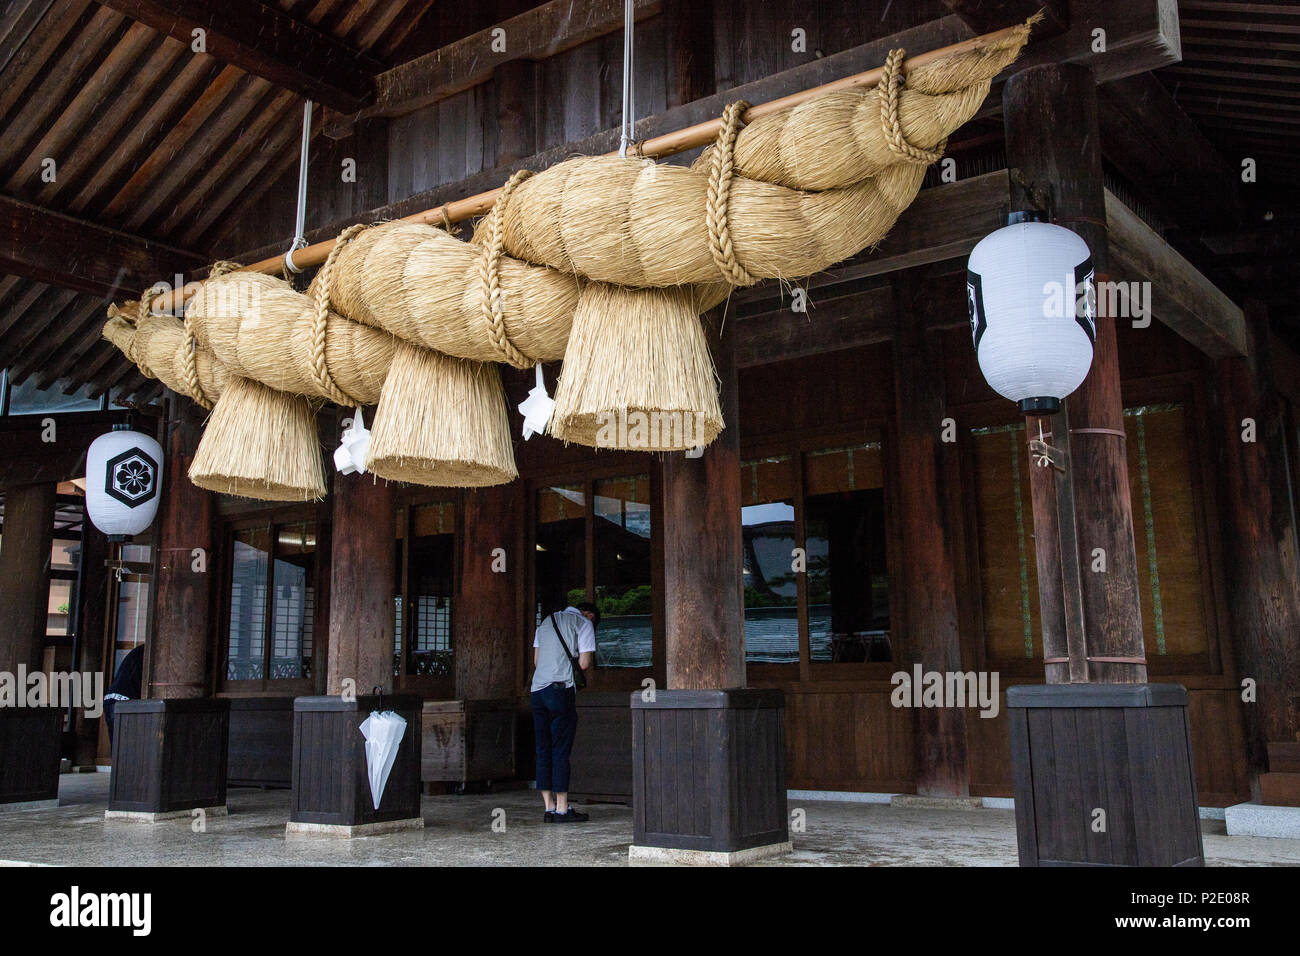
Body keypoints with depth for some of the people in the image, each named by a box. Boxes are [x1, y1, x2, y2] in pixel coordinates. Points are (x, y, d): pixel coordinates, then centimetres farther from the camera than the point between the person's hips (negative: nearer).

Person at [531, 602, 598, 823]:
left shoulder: (546, 621, 24)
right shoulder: (584, 623, 4)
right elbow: (584, 664, -4)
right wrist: (588, 657, 17)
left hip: (537, 688, 6)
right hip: (561, 689, -6)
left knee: (543, 750, 7)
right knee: (561, 750, -4)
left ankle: (549, 808, 9)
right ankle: (562, 809, -2)